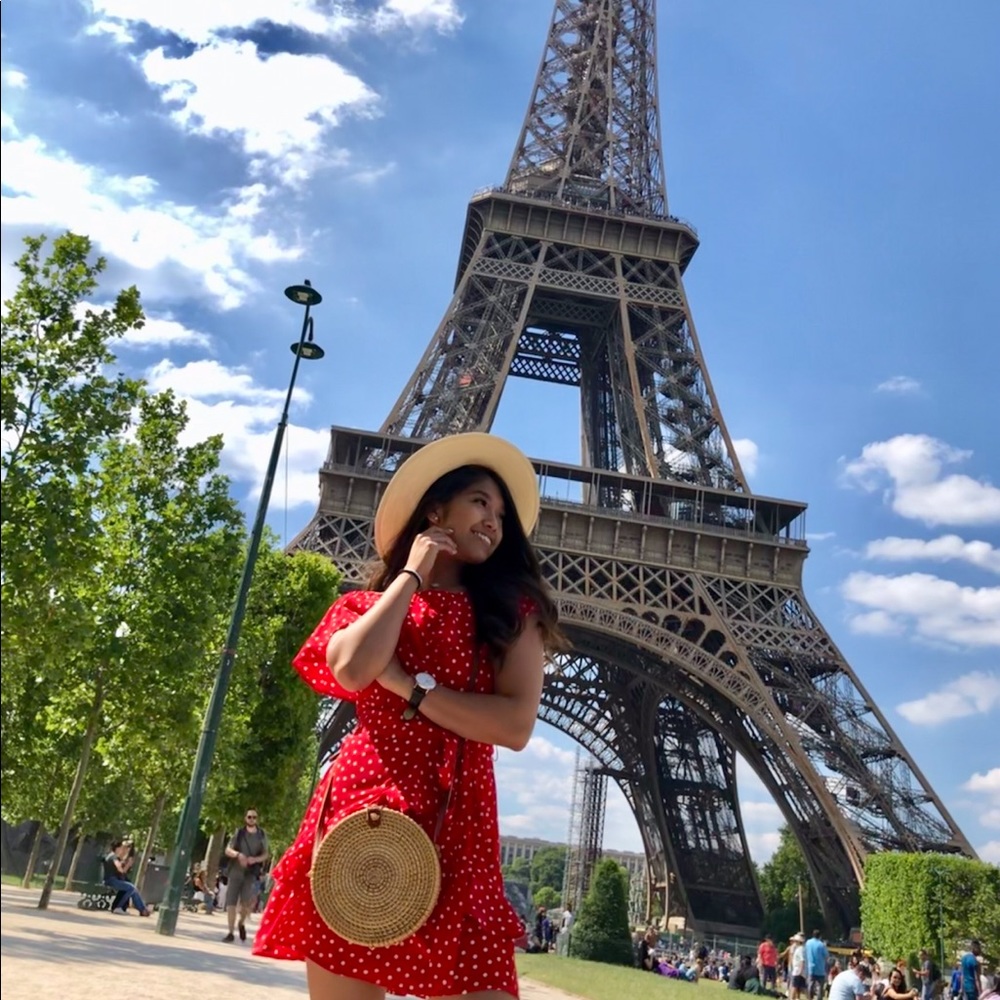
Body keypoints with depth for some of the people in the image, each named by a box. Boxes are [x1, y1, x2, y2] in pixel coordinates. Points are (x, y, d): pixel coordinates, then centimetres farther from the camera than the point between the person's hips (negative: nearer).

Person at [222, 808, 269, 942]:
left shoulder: (261, 835, 6)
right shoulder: (239, 833, 6)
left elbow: (266, 854, 8)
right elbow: (228, 850, 2)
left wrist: (255, 859, -12)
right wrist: (238, 854, -19)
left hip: (251, 873, -1)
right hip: (236, 871, 1)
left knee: (248, 903, -14)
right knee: (231, 903, -2)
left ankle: (242, 923, 16)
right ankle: (230, 932, 12)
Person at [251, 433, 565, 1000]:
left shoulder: (511, 610, 10)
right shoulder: (371, 605, 13)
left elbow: (516, 726, -5)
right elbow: (352, 670, -12)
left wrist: (409, 686, -8)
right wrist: (411, 574, -1)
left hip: (455, 822, 0)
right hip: (361, 810, 1)